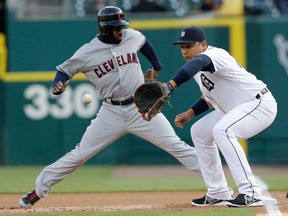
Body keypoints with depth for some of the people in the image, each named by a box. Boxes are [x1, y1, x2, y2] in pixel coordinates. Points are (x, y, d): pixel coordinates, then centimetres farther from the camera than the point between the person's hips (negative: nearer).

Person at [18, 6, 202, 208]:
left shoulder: (132, 37, 0)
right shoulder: (87, 53, -10)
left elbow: (144, 43, 24)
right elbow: (64, 70, 0)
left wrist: (156, 66, 22)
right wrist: (58, 86, -22)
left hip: (141, 107, 2)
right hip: (111, 113, -2)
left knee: (175, 145, -5)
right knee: (80, 154, 0)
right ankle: (39, 189, 11)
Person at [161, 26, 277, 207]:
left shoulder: (214, 54, -23)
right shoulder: (198, 64, 8)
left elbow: (197, 63, -48)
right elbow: (211, 96, 22)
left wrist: (170, 86, -63)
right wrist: (190, 113, 8)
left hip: (259, 104, -11)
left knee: (222, 130, -32)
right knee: (199, 132, 15)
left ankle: (251, 194, -34)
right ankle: (218, 194, 18)